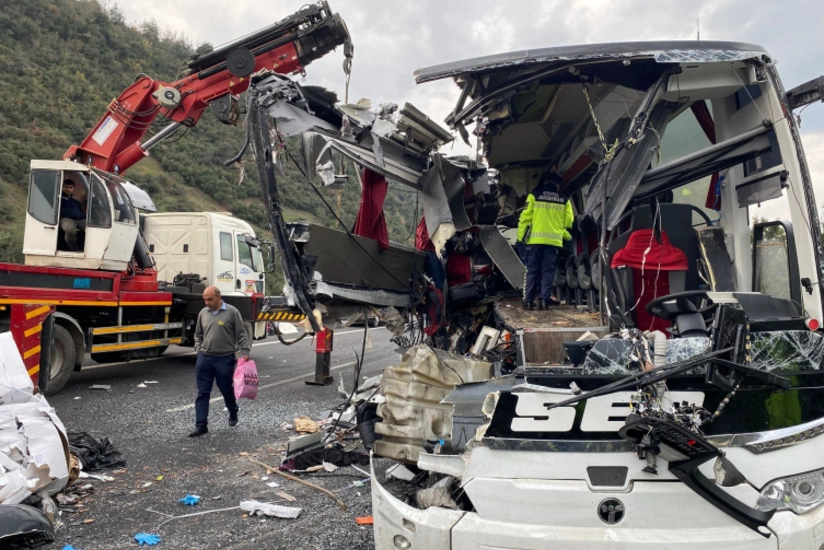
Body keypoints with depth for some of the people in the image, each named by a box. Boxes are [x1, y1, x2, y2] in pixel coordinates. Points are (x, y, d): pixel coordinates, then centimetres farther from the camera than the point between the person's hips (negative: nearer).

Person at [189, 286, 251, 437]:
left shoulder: (232, 312, -7)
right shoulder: (203, 313, 7)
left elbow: (241, 335, -5)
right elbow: (198, 335, 19)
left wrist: (245, 352, -11)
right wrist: (198, 350, 8)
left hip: (225, 358, -3)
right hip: (204, 358, 4)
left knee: (227, 390, 12)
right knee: (202, 393, 2)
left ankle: (233, 413, 37)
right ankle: (201, 425, 6)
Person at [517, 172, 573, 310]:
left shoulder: (534, 195, 4)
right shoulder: (564, 200, 11)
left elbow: (526, 217, 0)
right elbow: (568, 221, 10)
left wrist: (521, 235, 6)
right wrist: (566, 235, 28)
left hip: (535, 239, -1)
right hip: (554, 240, 1)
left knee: (532, 270, 3)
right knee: (548, 270, 4)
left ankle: (528, 300, 0)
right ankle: (544, 299, -5)